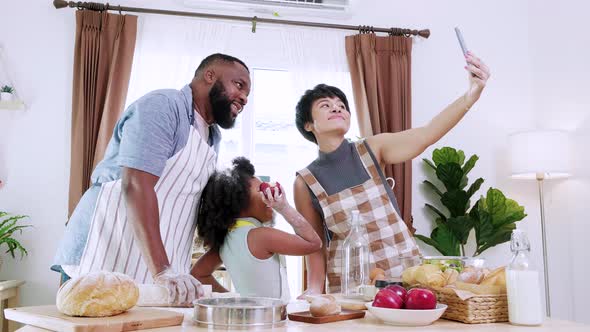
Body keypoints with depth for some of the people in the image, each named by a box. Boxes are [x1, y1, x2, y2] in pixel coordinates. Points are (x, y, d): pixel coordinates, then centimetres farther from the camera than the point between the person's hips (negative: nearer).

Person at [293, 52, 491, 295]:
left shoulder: (372, 149, -3)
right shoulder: (305, 182, -4)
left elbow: (427, 134, -19)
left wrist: (471, 95, -34)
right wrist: (315, 292, -8)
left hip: (404, 269, 1)